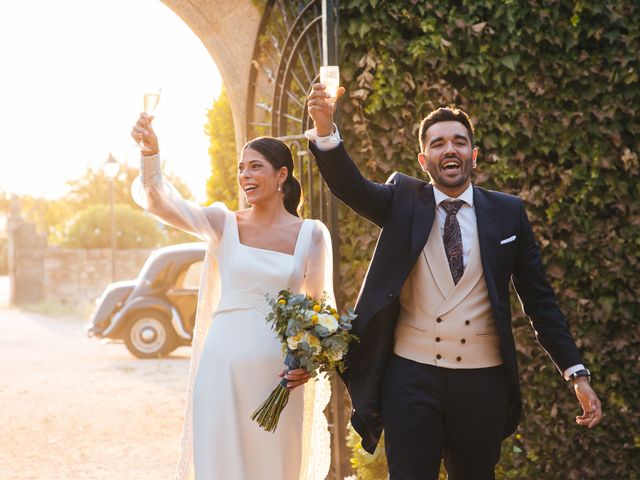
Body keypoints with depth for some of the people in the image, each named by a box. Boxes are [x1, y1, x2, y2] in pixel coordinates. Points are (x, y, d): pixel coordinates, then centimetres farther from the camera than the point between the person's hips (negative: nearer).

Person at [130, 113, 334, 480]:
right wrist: (150, 152, -30)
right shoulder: (224, 223, 2)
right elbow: (161, 201, -12)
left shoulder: (312, 234, 3)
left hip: (278, 372, 0)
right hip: (222, 366, 0)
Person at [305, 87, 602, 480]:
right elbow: (349, 185, -14)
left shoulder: (508, 213, 3)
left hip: (482, 382, 1)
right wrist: (325, 129, -33)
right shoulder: (403, 201, 4)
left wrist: (577, 373, -1)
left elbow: (539, 299, 5)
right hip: (411, 377, -1)